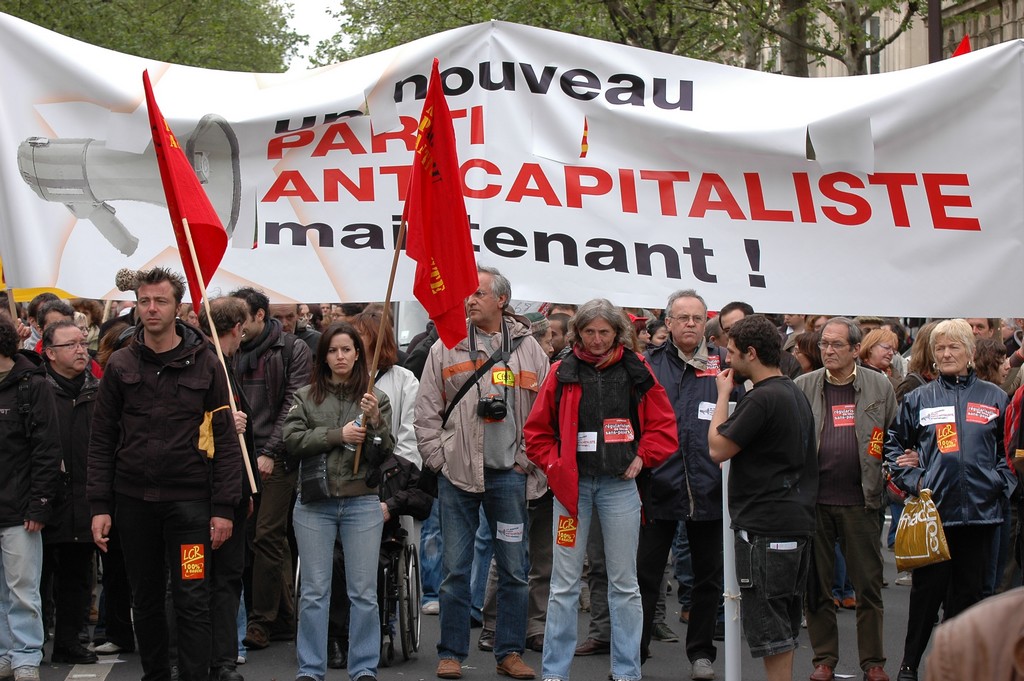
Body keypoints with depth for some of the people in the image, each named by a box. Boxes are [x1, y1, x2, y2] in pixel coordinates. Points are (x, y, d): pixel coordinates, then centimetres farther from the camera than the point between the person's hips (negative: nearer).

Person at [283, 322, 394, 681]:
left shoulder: (376, 399, 5)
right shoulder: (305, 396, 7)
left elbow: (383, 455, 0)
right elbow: (293, 439, -6)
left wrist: (374, 422, -16)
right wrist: (338, 435, -12)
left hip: (361, 504, 0)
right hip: (314, 505, 1)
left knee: (364, 592, 2)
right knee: (314, 591, 4)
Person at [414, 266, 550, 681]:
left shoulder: (529, 349, 5)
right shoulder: (446, 347, 4)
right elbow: (427, 410, 5)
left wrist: (528, 461, -1)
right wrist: (438, 458, -2)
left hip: (509, 474, 1)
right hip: (457, 474, -1)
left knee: (514, 568, 5)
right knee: (455, 568, 3)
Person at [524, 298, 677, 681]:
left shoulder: (637, 372, 2)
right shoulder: (563, 374, 3)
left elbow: (663, 425, 7)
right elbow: (537, 430, 8)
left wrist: (642, 457, -4)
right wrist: (554, 465, -3)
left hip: (619, 485, 0)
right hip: (571, 484, 0)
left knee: (624, 584, 6)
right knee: (564, 584, 3)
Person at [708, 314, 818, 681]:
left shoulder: (762, 398, -18)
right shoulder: (795, 393, 14)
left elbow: (718, 449, -13)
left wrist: (723, 395, -3)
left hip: (765, 527, -10)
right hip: (796, 523, 10)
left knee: (768, 628, -5)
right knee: (784, 625, 17)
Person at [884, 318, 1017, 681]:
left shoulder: (994, 398, 8)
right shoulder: (919, 399, 7)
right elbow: (894, 444, 11)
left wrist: (1000, 482, -2)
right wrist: (913, 480, -2)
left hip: (980, 510, 1)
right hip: (932, 508, -1)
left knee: (969, 590, 7)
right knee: (927, 588, -1)